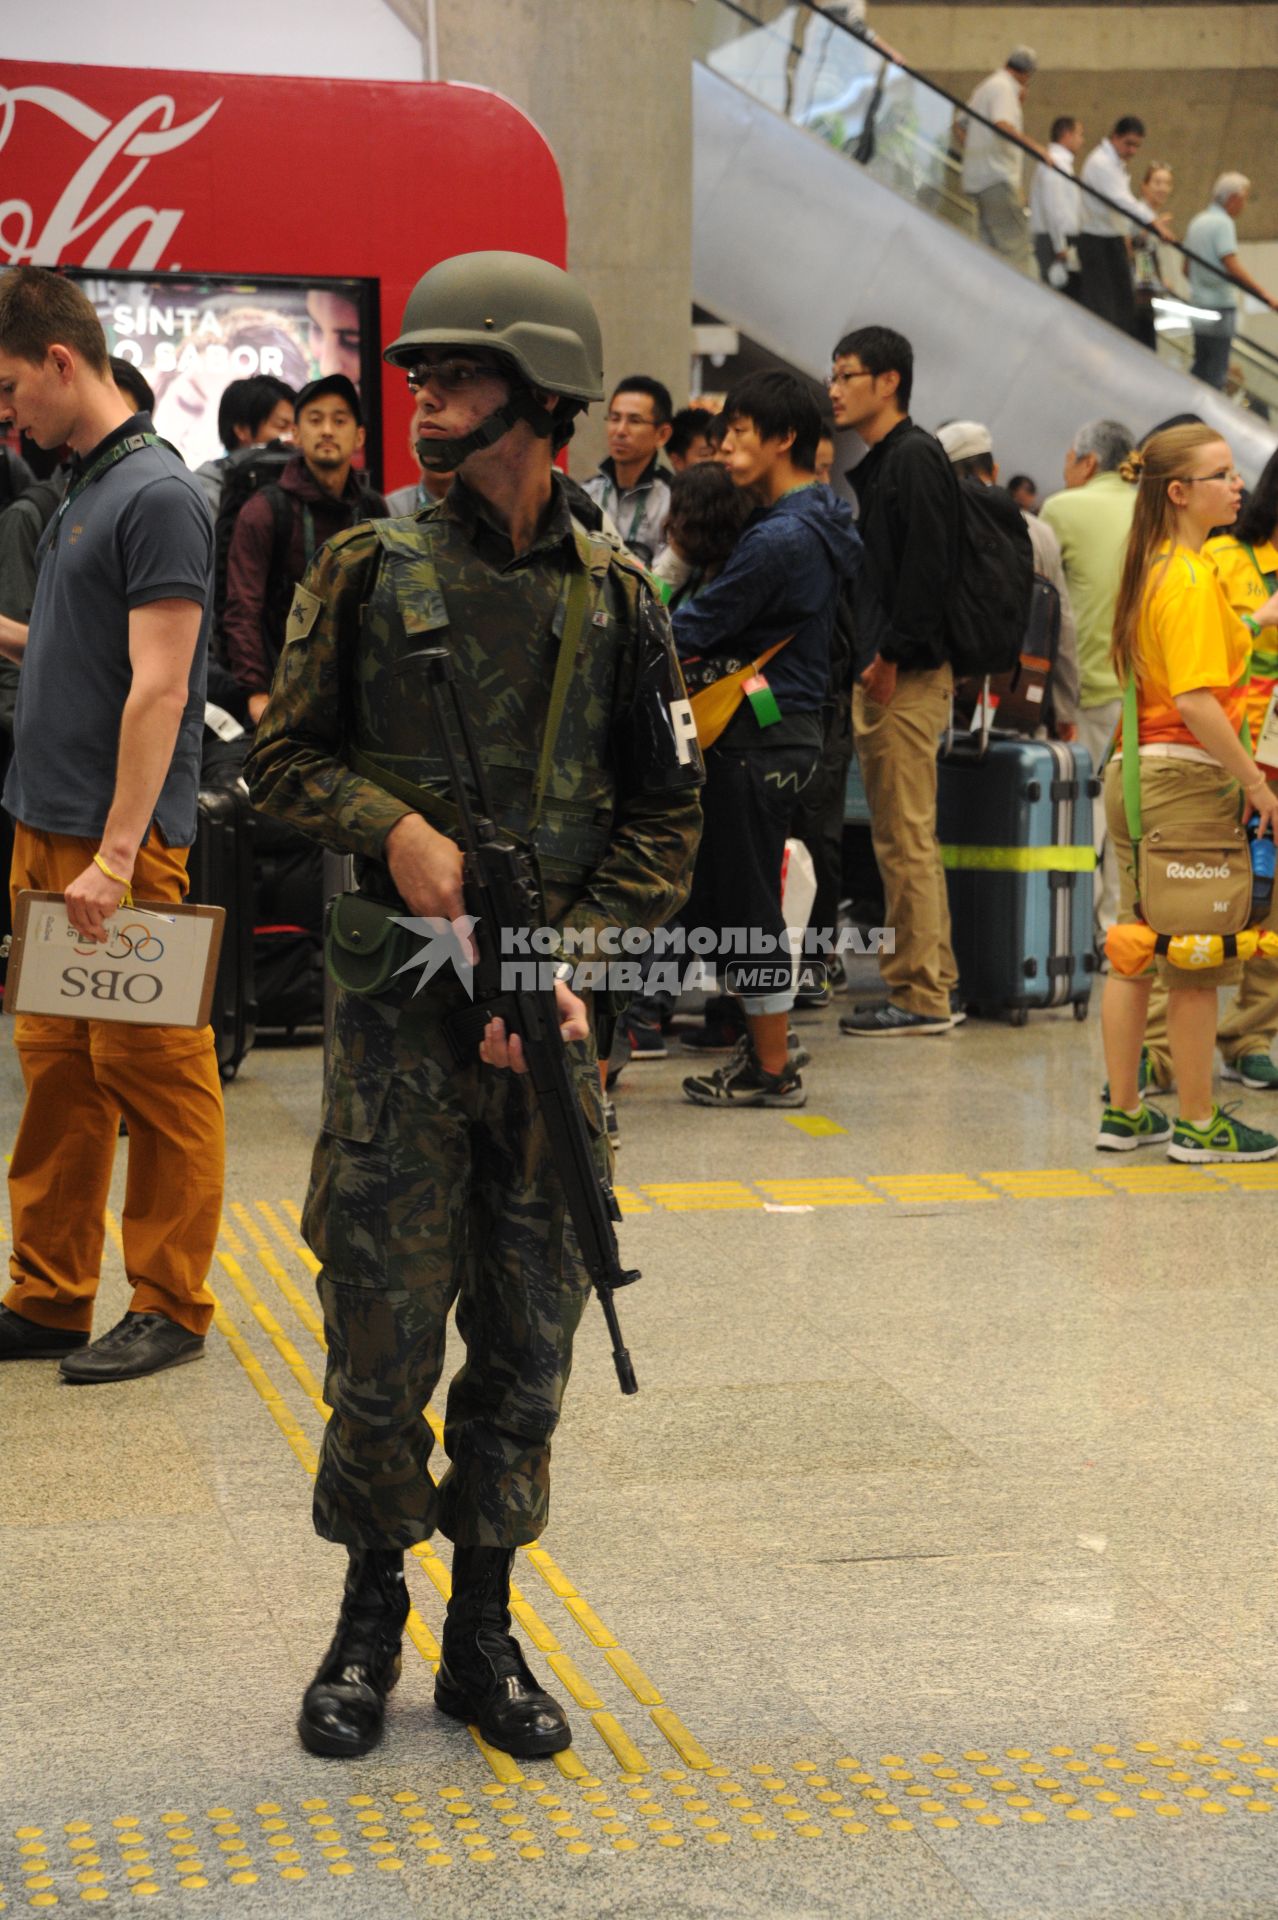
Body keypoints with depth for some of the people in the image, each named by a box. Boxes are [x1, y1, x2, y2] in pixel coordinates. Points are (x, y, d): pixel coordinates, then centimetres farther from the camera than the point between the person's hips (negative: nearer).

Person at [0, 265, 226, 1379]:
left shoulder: (156, 495, -13)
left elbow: (157, 688, -19)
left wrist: (116, 856, -22)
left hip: (122, 841, -9)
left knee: (154, 1076, 0)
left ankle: (171, 1308, 9)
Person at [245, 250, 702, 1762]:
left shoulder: (613, 600, 4)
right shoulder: (368, 572, 2)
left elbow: (665, 817, 5)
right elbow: (281, 754, 7)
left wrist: (572, 955, -8)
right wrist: (392, 823, -12)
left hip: (545, 1009, 1)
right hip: (397, 1006, -1)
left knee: (528, 1333, 8)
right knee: (384, 1324, 2)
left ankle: (484, 1631, 21)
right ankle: (370, 1620, 20)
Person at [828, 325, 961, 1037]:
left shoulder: (915, 457, -10)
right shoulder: (877, 464, 20)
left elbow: (927, 569, -19)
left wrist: (892, 657, -19)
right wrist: (868, 664, 14)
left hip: (908, 677, -10)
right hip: (881, 677, 10)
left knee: (906, 839, -7)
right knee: (907, 838, 13)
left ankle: (919, 996, -4)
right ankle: (938, 983, 19)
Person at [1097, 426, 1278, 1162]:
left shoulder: (1152, 569, 12)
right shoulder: (1192, 578, -16)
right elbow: (1195, 700, -23)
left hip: (1137, 771, 9)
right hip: (1188, 778, -9)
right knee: (1198, 963, -1)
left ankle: (1124, 1112, 19)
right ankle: (1199, 1124, 7)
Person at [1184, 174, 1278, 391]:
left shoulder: (1197, 221, 14)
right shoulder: (1222, 223, -14)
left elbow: (1186, 267, 21)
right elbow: (1232, 267, -23)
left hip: (1199, 301, 9)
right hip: (1220, 306, -9)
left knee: (1201, 366, 16)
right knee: (1216, 372, -5)